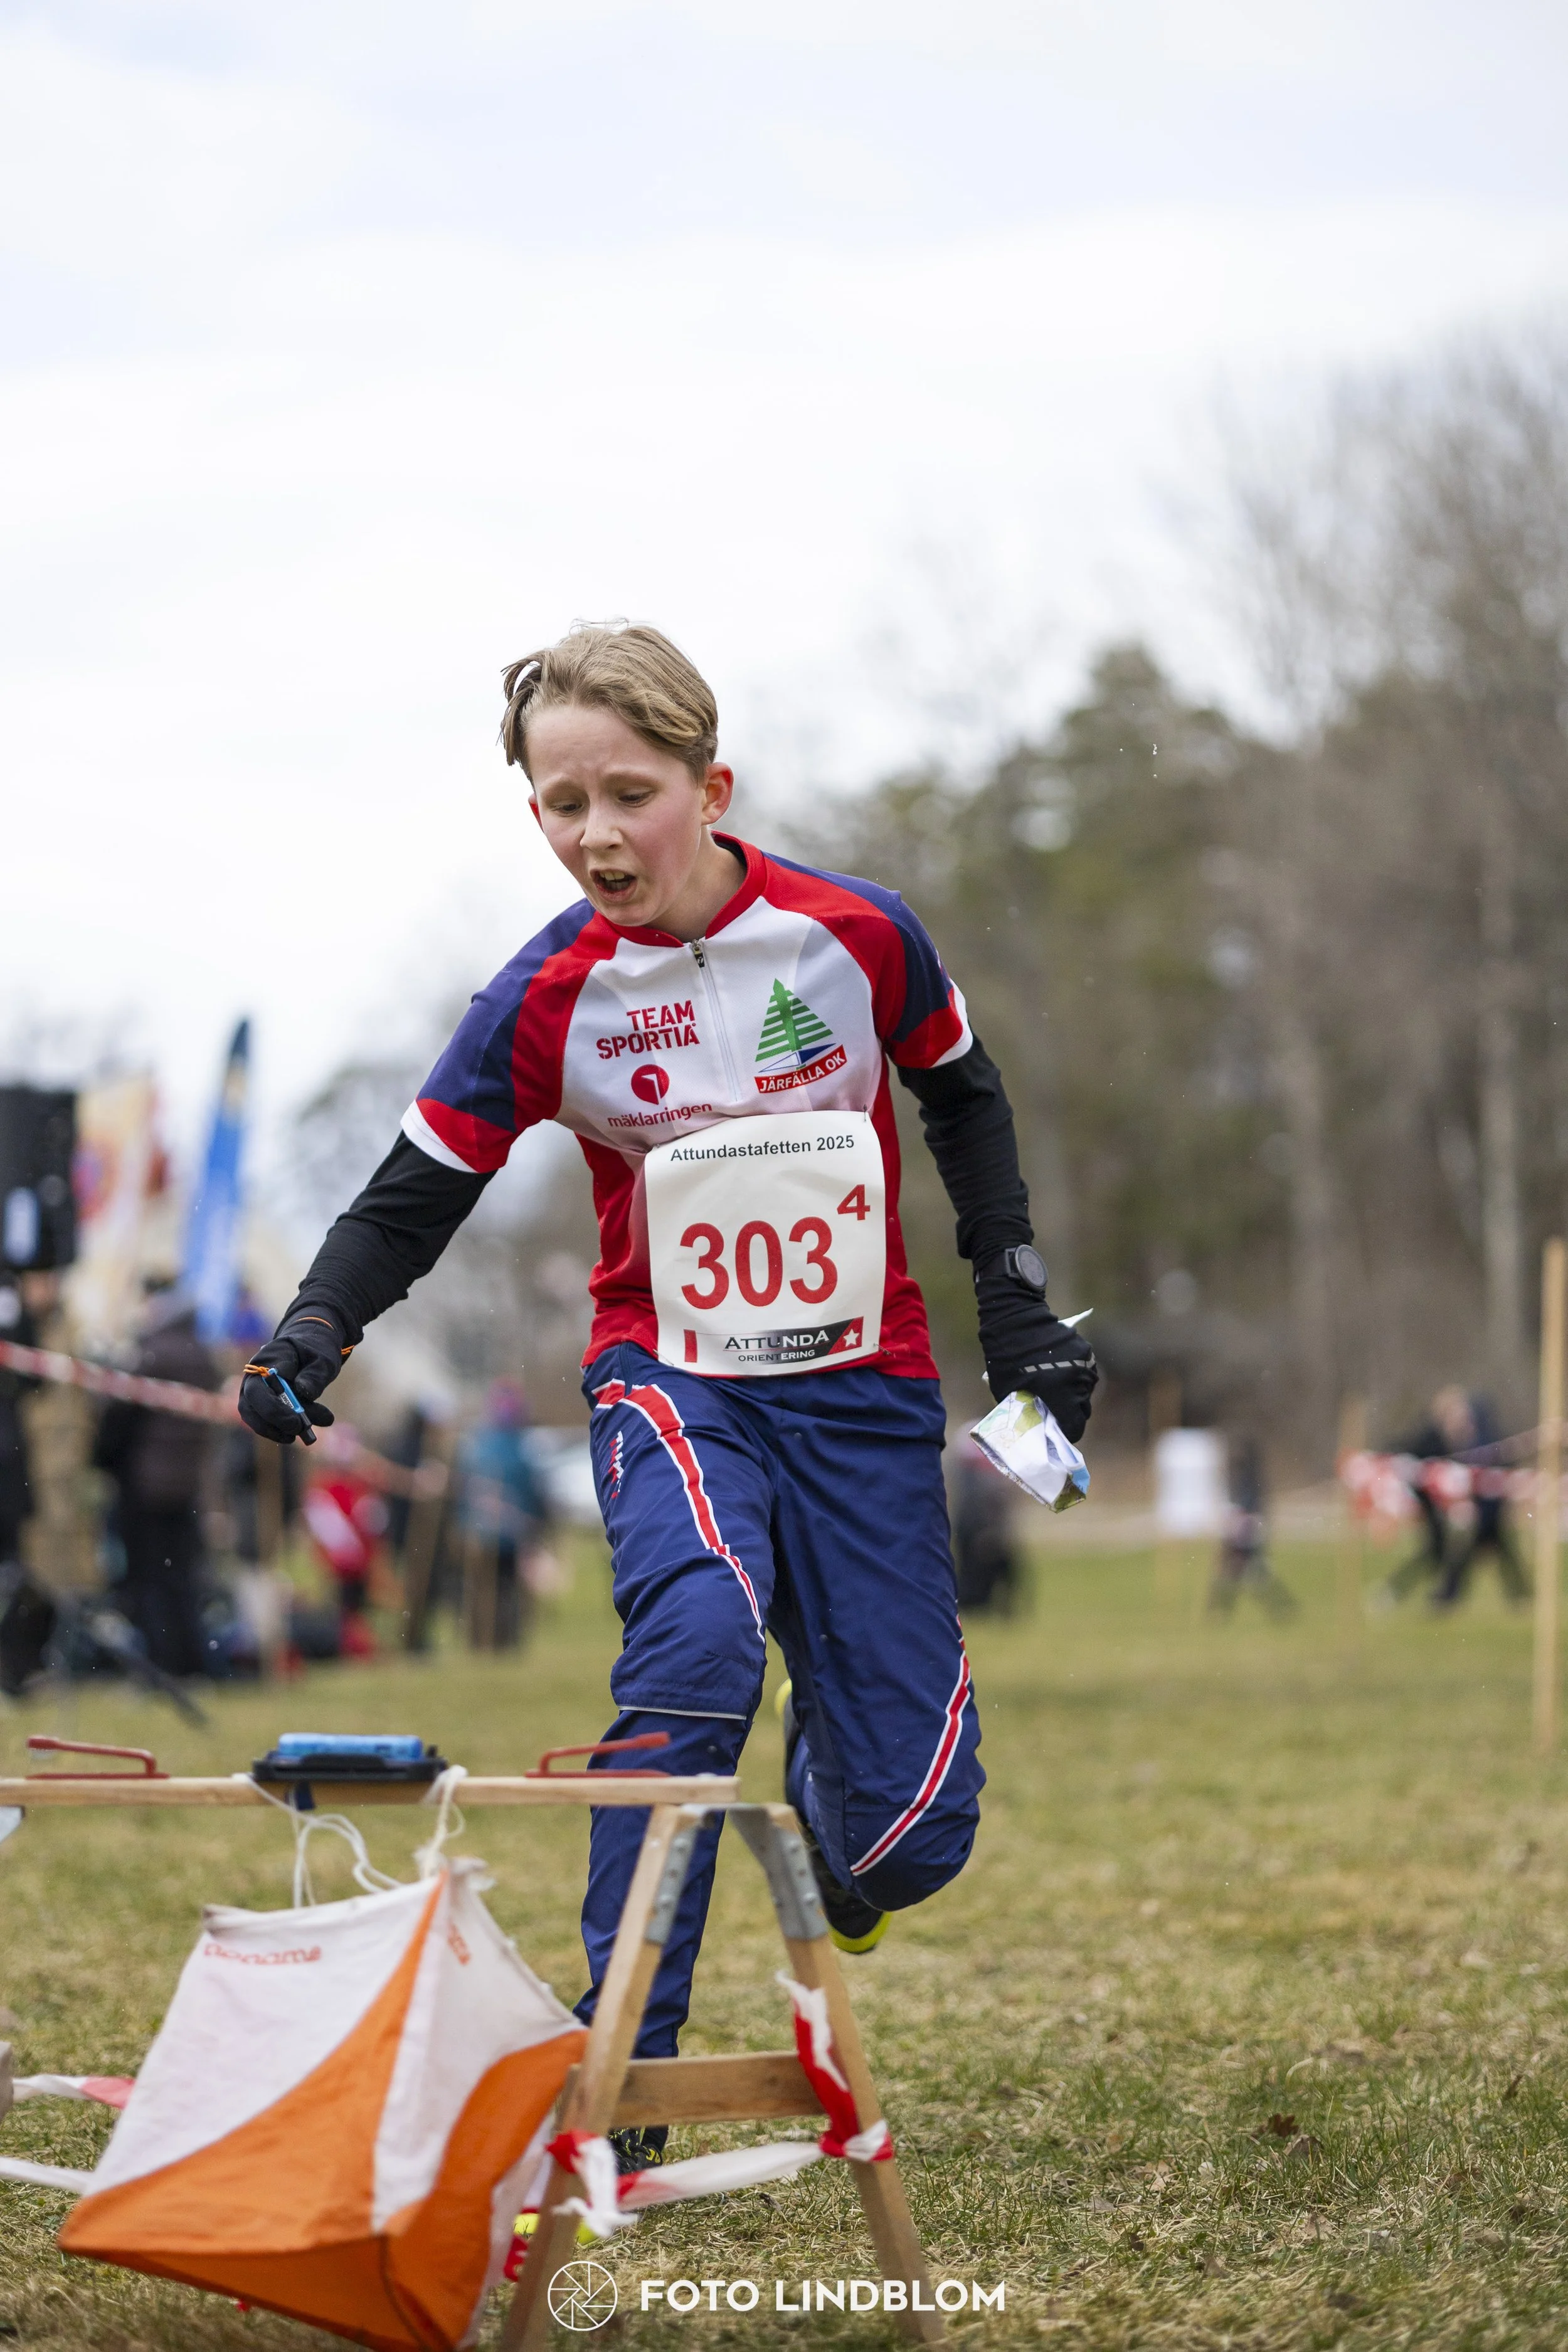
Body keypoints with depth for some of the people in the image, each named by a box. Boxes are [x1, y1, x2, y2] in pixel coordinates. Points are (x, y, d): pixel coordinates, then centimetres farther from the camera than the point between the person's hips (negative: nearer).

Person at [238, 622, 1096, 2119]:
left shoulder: (857, 935, -9)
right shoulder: (550, 998, -10)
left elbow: (964, 1103, 9)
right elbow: (418, 1191, -3)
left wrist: (1018, 1305, 7)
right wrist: (314, 1330, -20)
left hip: (859, 1385, 1)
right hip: (669, 1378, -1)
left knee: (911, 1836, -5)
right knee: (697, 1637, -35)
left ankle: (831, 1797, 36)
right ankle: (620, 2067, -26)